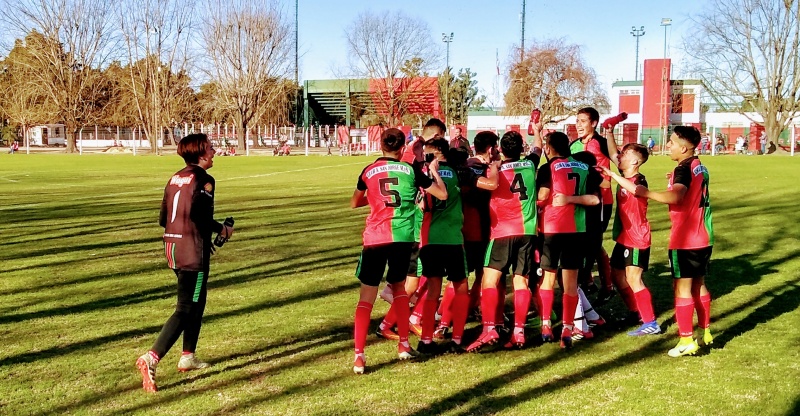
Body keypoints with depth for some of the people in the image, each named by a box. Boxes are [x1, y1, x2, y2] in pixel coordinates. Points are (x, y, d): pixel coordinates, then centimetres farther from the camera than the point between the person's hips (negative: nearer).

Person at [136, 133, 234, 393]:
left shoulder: (176, 178, 13)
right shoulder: (203, 179, -10)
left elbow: (163, 219, 13)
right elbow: (200, 215, -22)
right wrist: (223, 230, -5)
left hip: (172, 246, 9)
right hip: (193, 251, -9)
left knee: (197, 303, 21)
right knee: (186, 309, -7)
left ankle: (188, 357, 27)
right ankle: (151, 358, -18)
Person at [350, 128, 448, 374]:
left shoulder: (369, 171, 6)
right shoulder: (411, 170, 4)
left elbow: (354, 204, 21)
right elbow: (442, 194, 10)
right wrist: (434, 171, 25)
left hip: (375, 237, -1)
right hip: (402, 236, 1)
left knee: (367, 295, 1)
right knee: (398, 285, 23)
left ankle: (359, 356, -7)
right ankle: (404, 345, 24)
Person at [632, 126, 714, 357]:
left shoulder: (684, 169, -17)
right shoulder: (700, 168, 10)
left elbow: (675, 196, -35)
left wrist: (645, 193, -28)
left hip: (685, 242, -9)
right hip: (703, 238, 9)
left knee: (682, 288, -3)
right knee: (699, 285, 17)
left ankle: (687, 341, -1)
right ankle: (705, 333, 26)